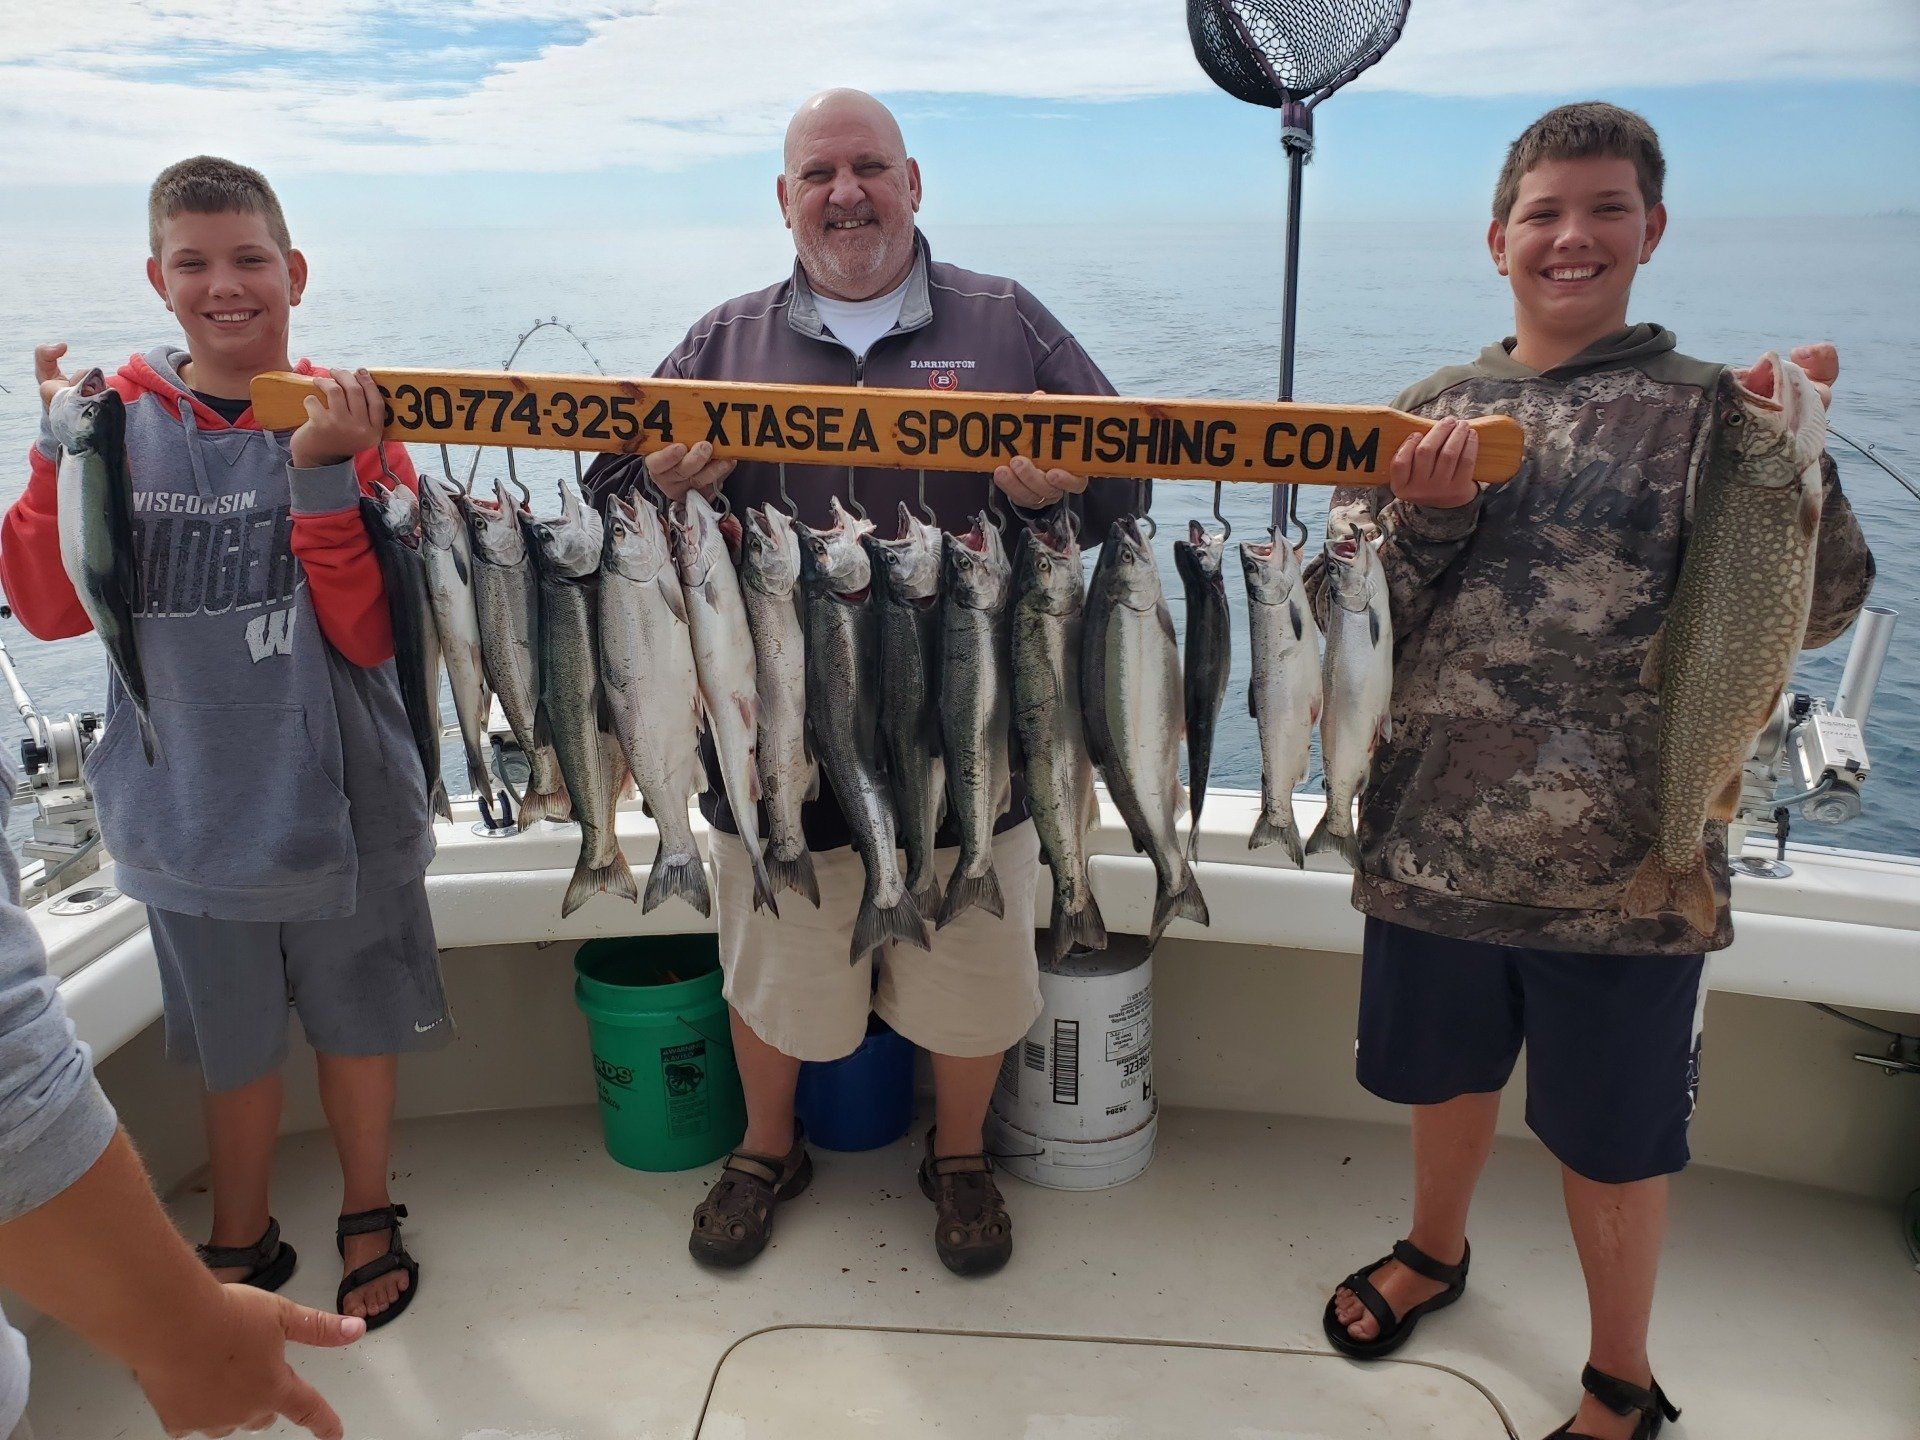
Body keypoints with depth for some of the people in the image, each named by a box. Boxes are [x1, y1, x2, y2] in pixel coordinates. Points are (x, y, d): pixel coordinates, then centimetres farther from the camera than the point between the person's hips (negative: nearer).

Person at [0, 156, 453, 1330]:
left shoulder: (351, 417, -8)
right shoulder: (122, 416, -1)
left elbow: (371, 634, -15)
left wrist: (323, 472, -26)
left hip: (339, 800, -2)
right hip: (192, 804, 2)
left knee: (357, 1023, 15)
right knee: (234, 1044, 19)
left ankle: (369, 1220, 40)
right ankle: (243, 1243, 43)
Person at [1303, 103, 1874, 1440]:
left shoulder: (1707, 410, -1)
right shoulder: (1435, 411, 5)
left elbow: (1821, 608, -7)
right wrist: (1426, 515, -18)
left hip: (1622, 864, -2)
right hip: (1439, 835, 3)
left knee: (1610, 1140, 13)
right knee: (1451, 1074, 23)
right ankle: (1436, 1251, 52)